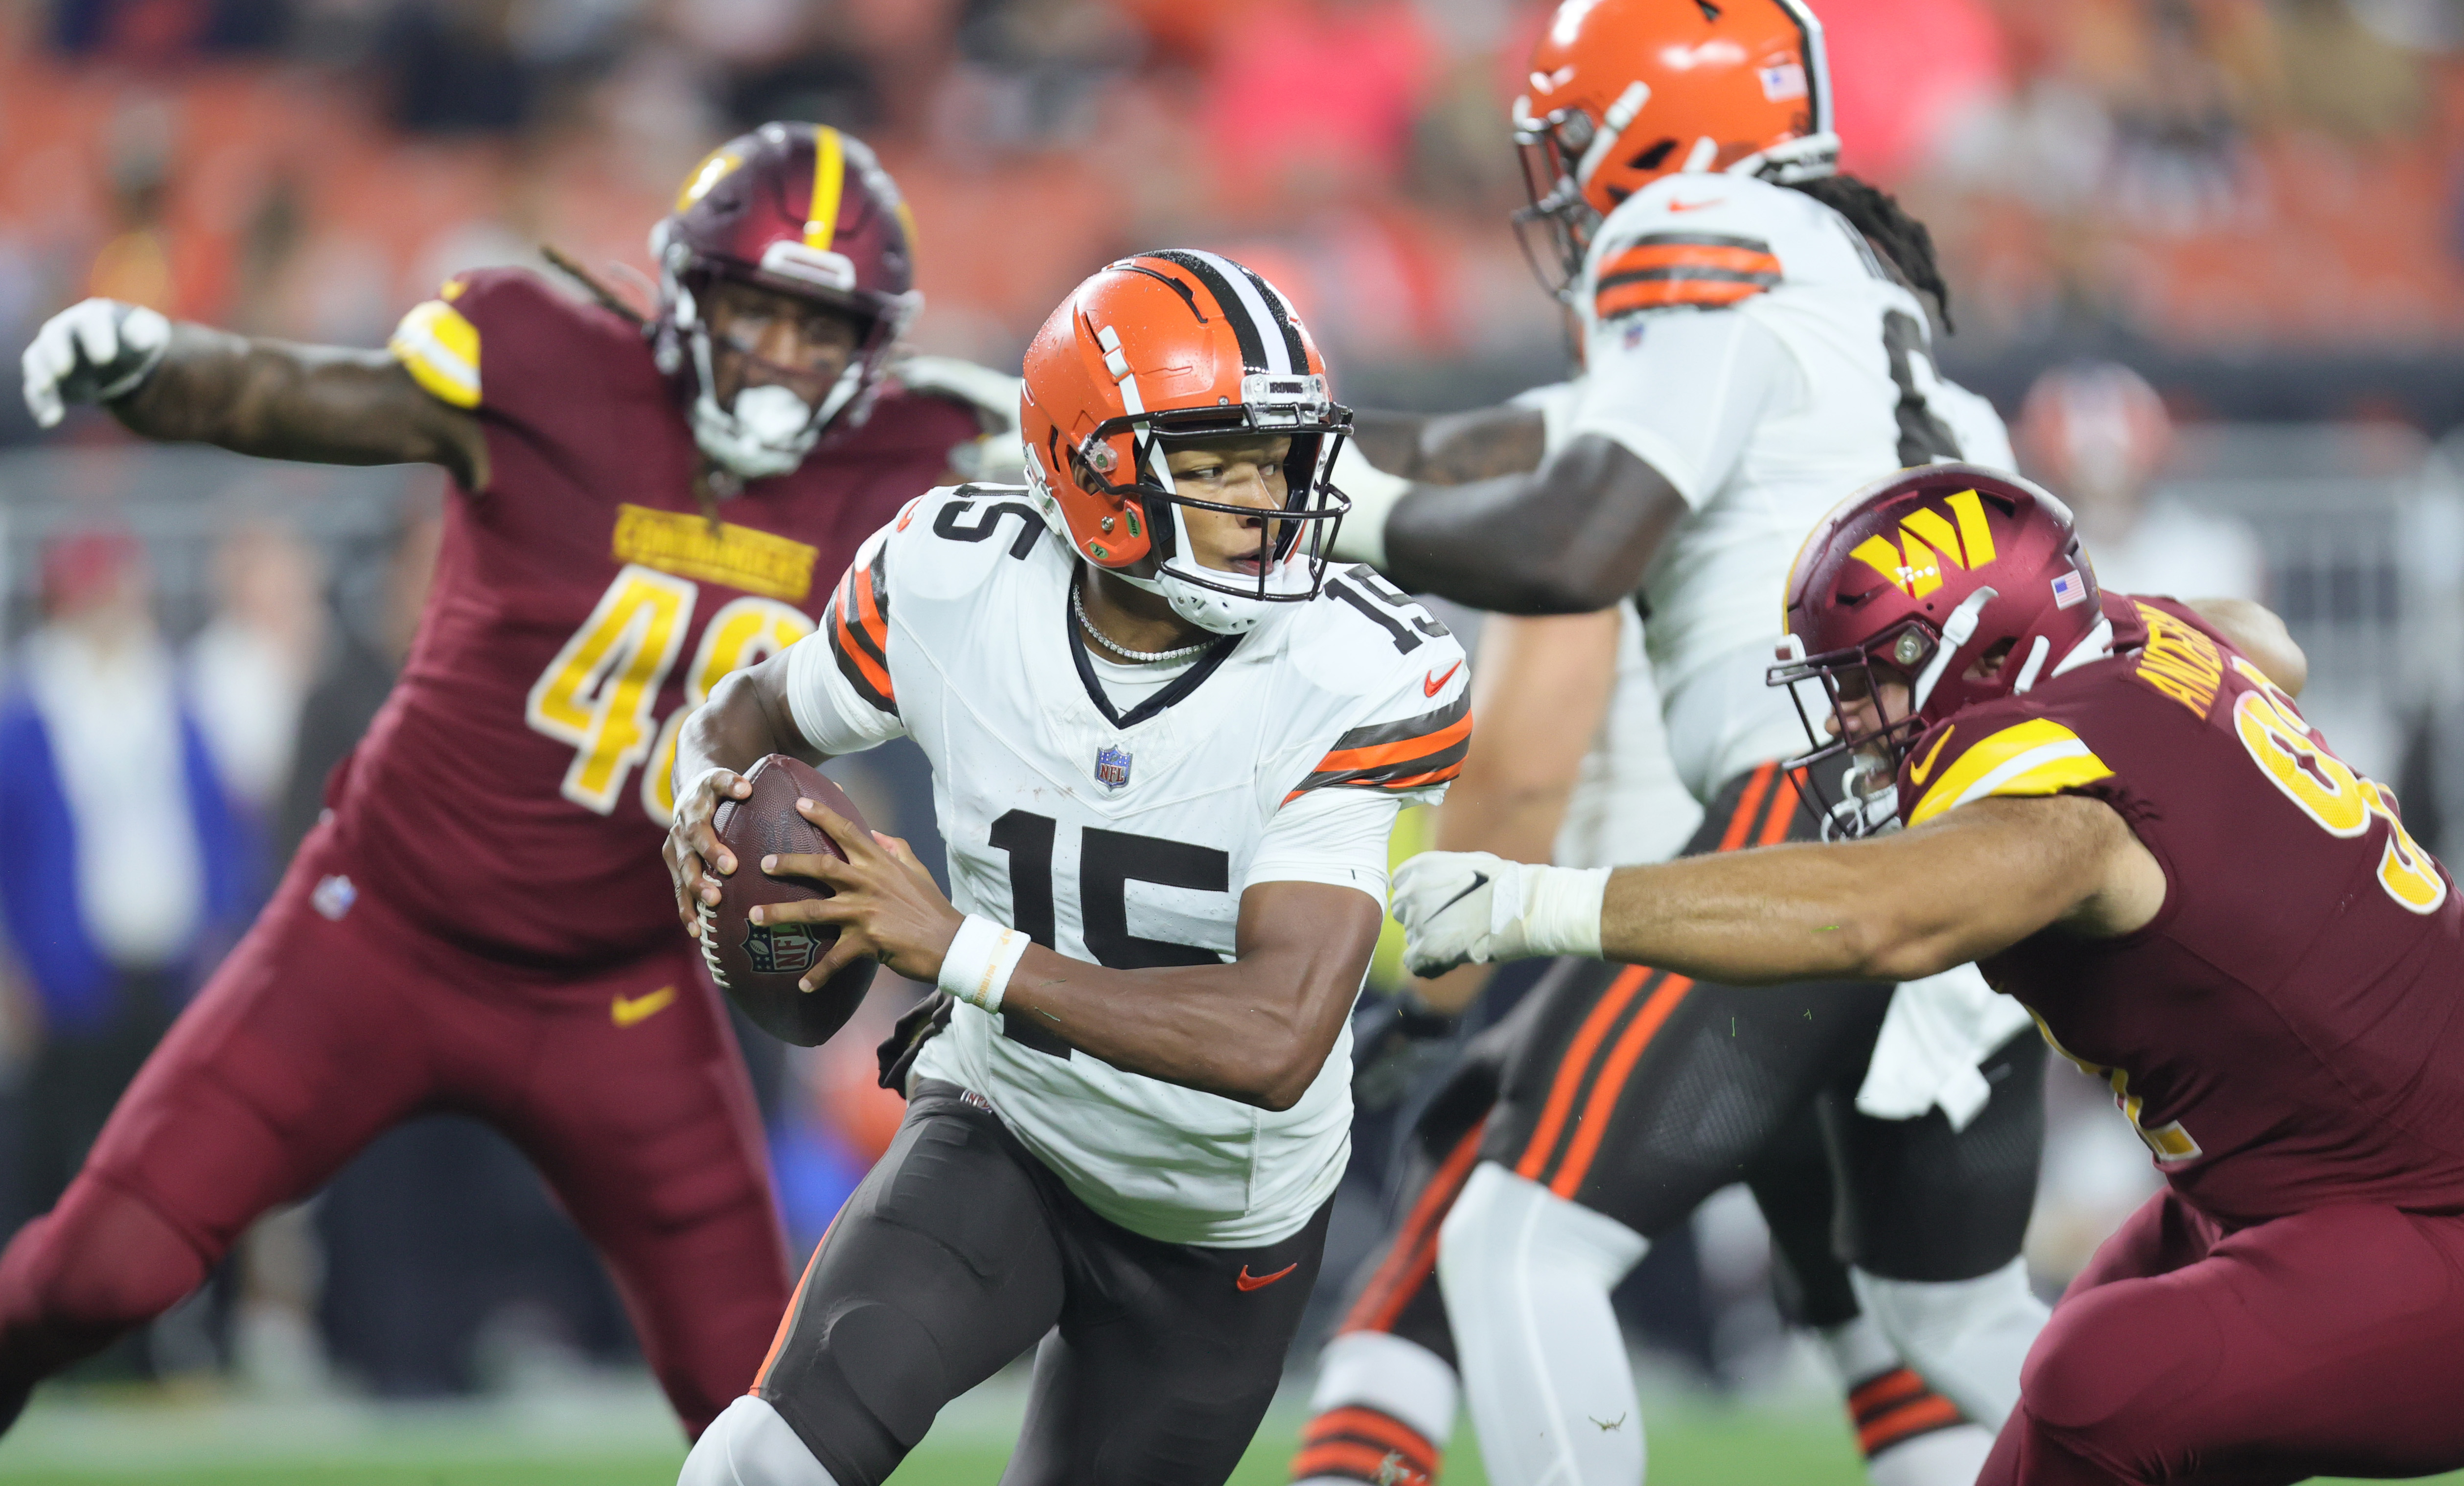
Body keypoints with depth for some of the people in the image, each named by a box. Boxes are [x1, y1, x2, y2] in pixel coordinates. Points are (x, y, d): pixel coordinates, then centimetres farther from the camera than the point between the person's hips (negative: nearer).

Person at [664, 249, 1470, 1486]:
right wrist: (709, 806, -22)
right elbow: (757, 712, 4)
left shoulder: (1352, 683, -28)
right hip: (1002, 1142, 0)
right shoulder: (956, 583, -19)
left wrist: (964, 953, -40)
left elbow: (1275, 1041, -37)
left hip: (1222, 1230, 0)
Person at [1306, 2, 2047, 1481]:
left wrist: (1350, 512, 0)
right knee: (1953, 1311, 23)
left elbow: (1576, 549, -15)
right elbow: (1563, 441, 27)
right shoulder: (1858, 280, 25)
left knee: (1523, 1241, -8)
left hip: (1833, 814, -10)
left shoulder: (1706, 258, -3)